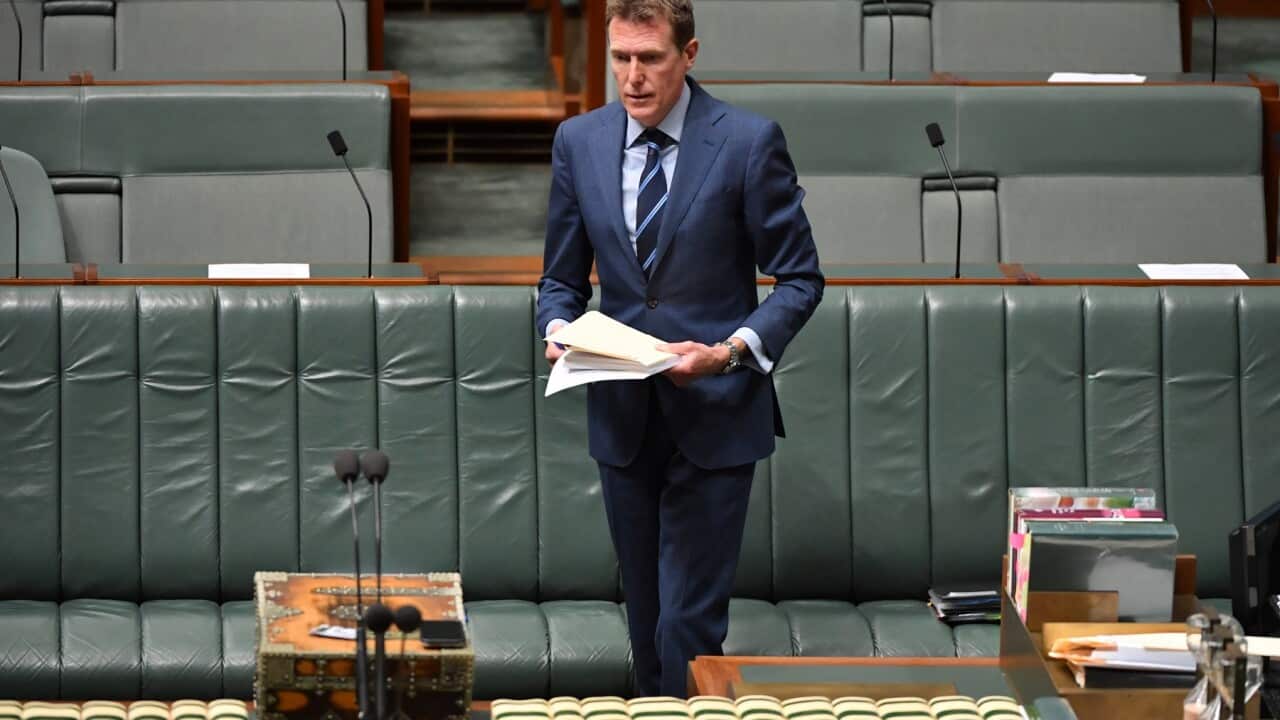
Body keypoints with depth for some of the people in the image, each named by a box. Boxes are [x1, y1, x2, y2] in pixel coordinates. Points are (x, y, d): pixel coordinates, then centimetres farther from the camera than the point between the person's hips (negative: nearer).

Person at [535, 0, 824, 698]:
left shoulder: (748, 141, -8)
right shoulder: (579, 141, 4)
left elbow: (800, 278, -4)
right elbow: (561, 278, 13)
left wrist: (733, 350, -20)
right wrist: (558, 327, -10)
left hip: (714, 415, -4)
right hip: (623, 417, 4)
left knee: (689, 620, -10)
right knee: (647, 618, 12)